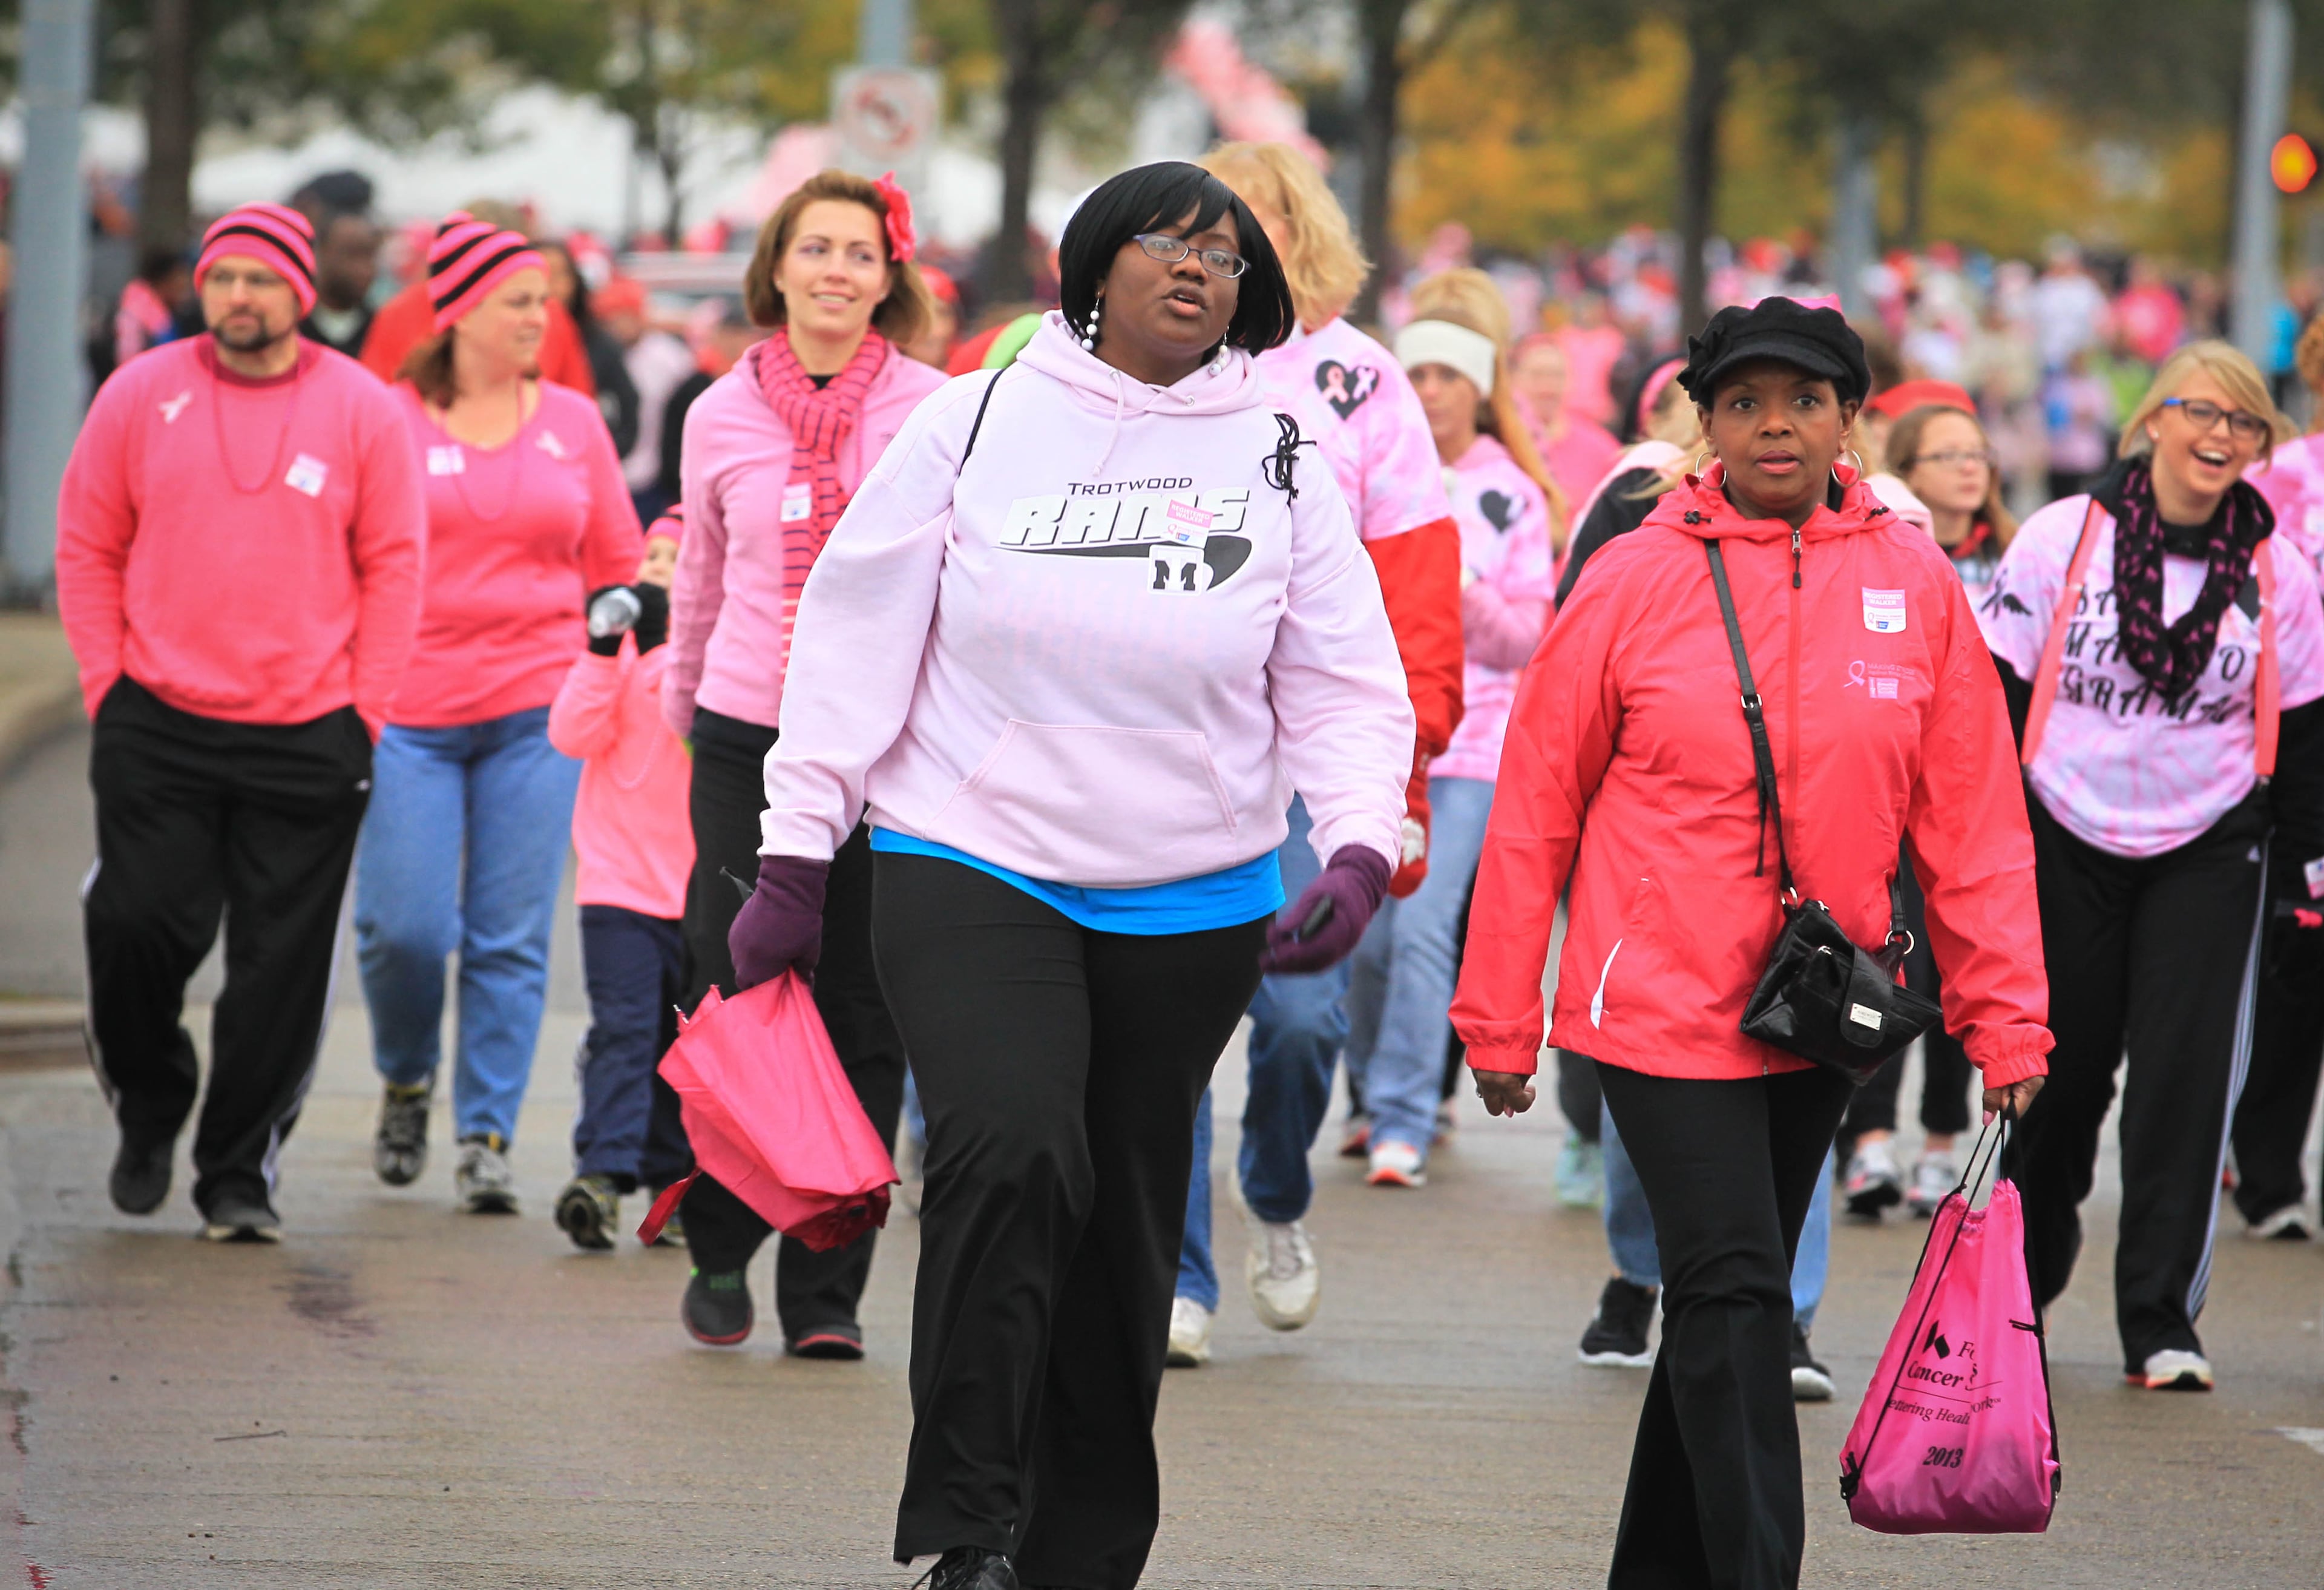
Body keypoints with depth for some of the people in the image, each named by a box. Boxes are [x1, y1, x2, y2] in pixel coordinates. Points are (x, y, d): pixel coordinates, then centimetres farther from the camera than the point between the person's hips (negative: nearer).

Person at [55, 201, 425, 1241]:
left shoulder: (361, 410, 3)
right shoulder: (141, 396, 4)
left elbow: (393, 567, 6)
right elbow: (88, 547, 8)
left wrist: (364, 710, -1)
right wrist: (107, 682, 0)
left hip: (309, 740, 0)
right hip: (157, 727, 0)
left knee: (283, 968, 0)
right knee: (138, 923, -8)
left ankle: (241, 1173, 11)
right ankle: (147, 1112, 20)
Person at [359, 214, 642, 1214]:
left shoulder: (572, 422, 9)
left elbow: (617, 567, 15)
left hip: (537, 709, 2)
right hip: (407, 712, -2)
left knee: (511, 937, -2)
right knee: (403, 928, -6)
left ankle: (487, 1138, 5)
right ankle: (405, 1083, 22)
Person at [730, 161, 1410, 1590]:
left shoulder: (1279, 459, 5)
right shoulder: (978, 423, 0)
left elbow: (1344, 681, 7)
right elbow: (857, 633, 3)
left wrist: (1360, 846, -11)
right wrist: (796, 855, 0)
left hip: (1190, 906, 3)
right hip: (972, 873, -3)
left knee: (1127, 1231, 8)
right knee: (1011, 1155, -23)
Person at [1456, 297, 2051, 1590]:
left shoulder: (1914, 583, 1)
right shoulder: (1636, 582, -6)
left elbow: (1974, 816, 4)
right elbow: (1535, 809, -1)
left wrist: (2005, 1019, 0)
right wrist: (1500, 1021, 0)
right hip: (1664, 999, -4)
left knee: (1733, 1304, 13)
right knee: (1733, 1295, -11)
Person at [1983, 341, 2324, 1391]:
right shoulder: (2060, 540, -4)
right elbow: (1993, 703, 0)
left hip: (2208, 855, 1)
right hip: (2065, 846, -1)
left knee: (2186, 1079, -7)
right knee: (2058, 1074, 6)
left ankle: (2161, 1324, 0)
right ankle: (2015, 1293, 27)